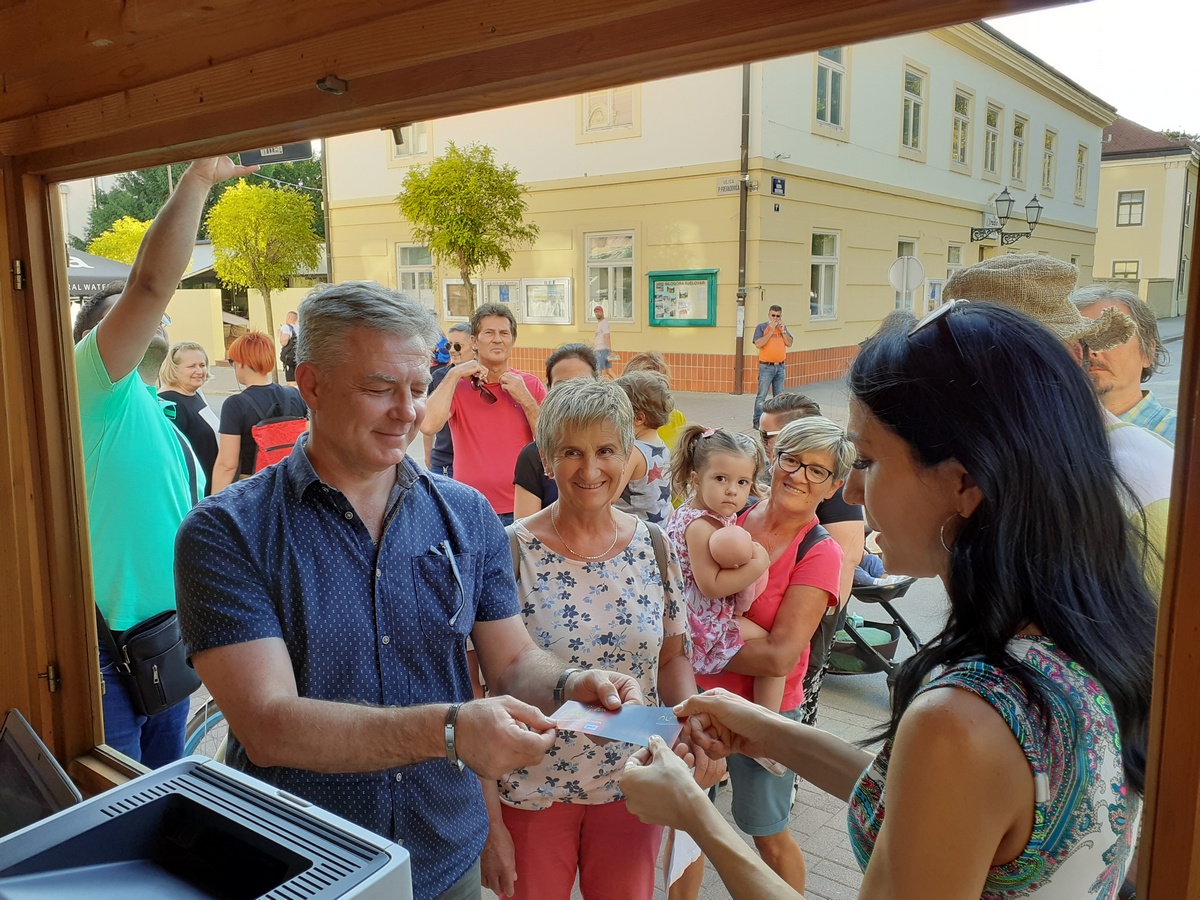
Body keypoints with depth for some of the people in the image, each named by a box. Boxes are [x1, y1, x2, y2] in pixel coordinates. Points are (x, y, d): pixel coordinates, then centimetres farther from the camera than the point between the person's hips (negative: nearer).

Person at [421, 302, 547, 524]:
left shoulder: (531, 385, 3)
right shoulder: (458, 385, 0)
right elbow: (428, 426, -20)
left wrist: (525, 399, -12)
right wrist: (454, 375, -13)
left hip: (522, 508, 1)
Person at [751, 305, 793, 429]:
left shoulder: (783, 327, 13)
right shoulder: (761, 327, -2)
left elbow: (789, 344, 6)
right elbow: (758, 344, -14)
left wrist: (782, 331, -5)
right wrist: (771, 331, -15)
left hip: (780, 367, 5)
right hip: (766, 367, -5)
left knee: (779, 396, 10)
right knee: (761, 395, -7)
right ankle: (757, 421, -4)